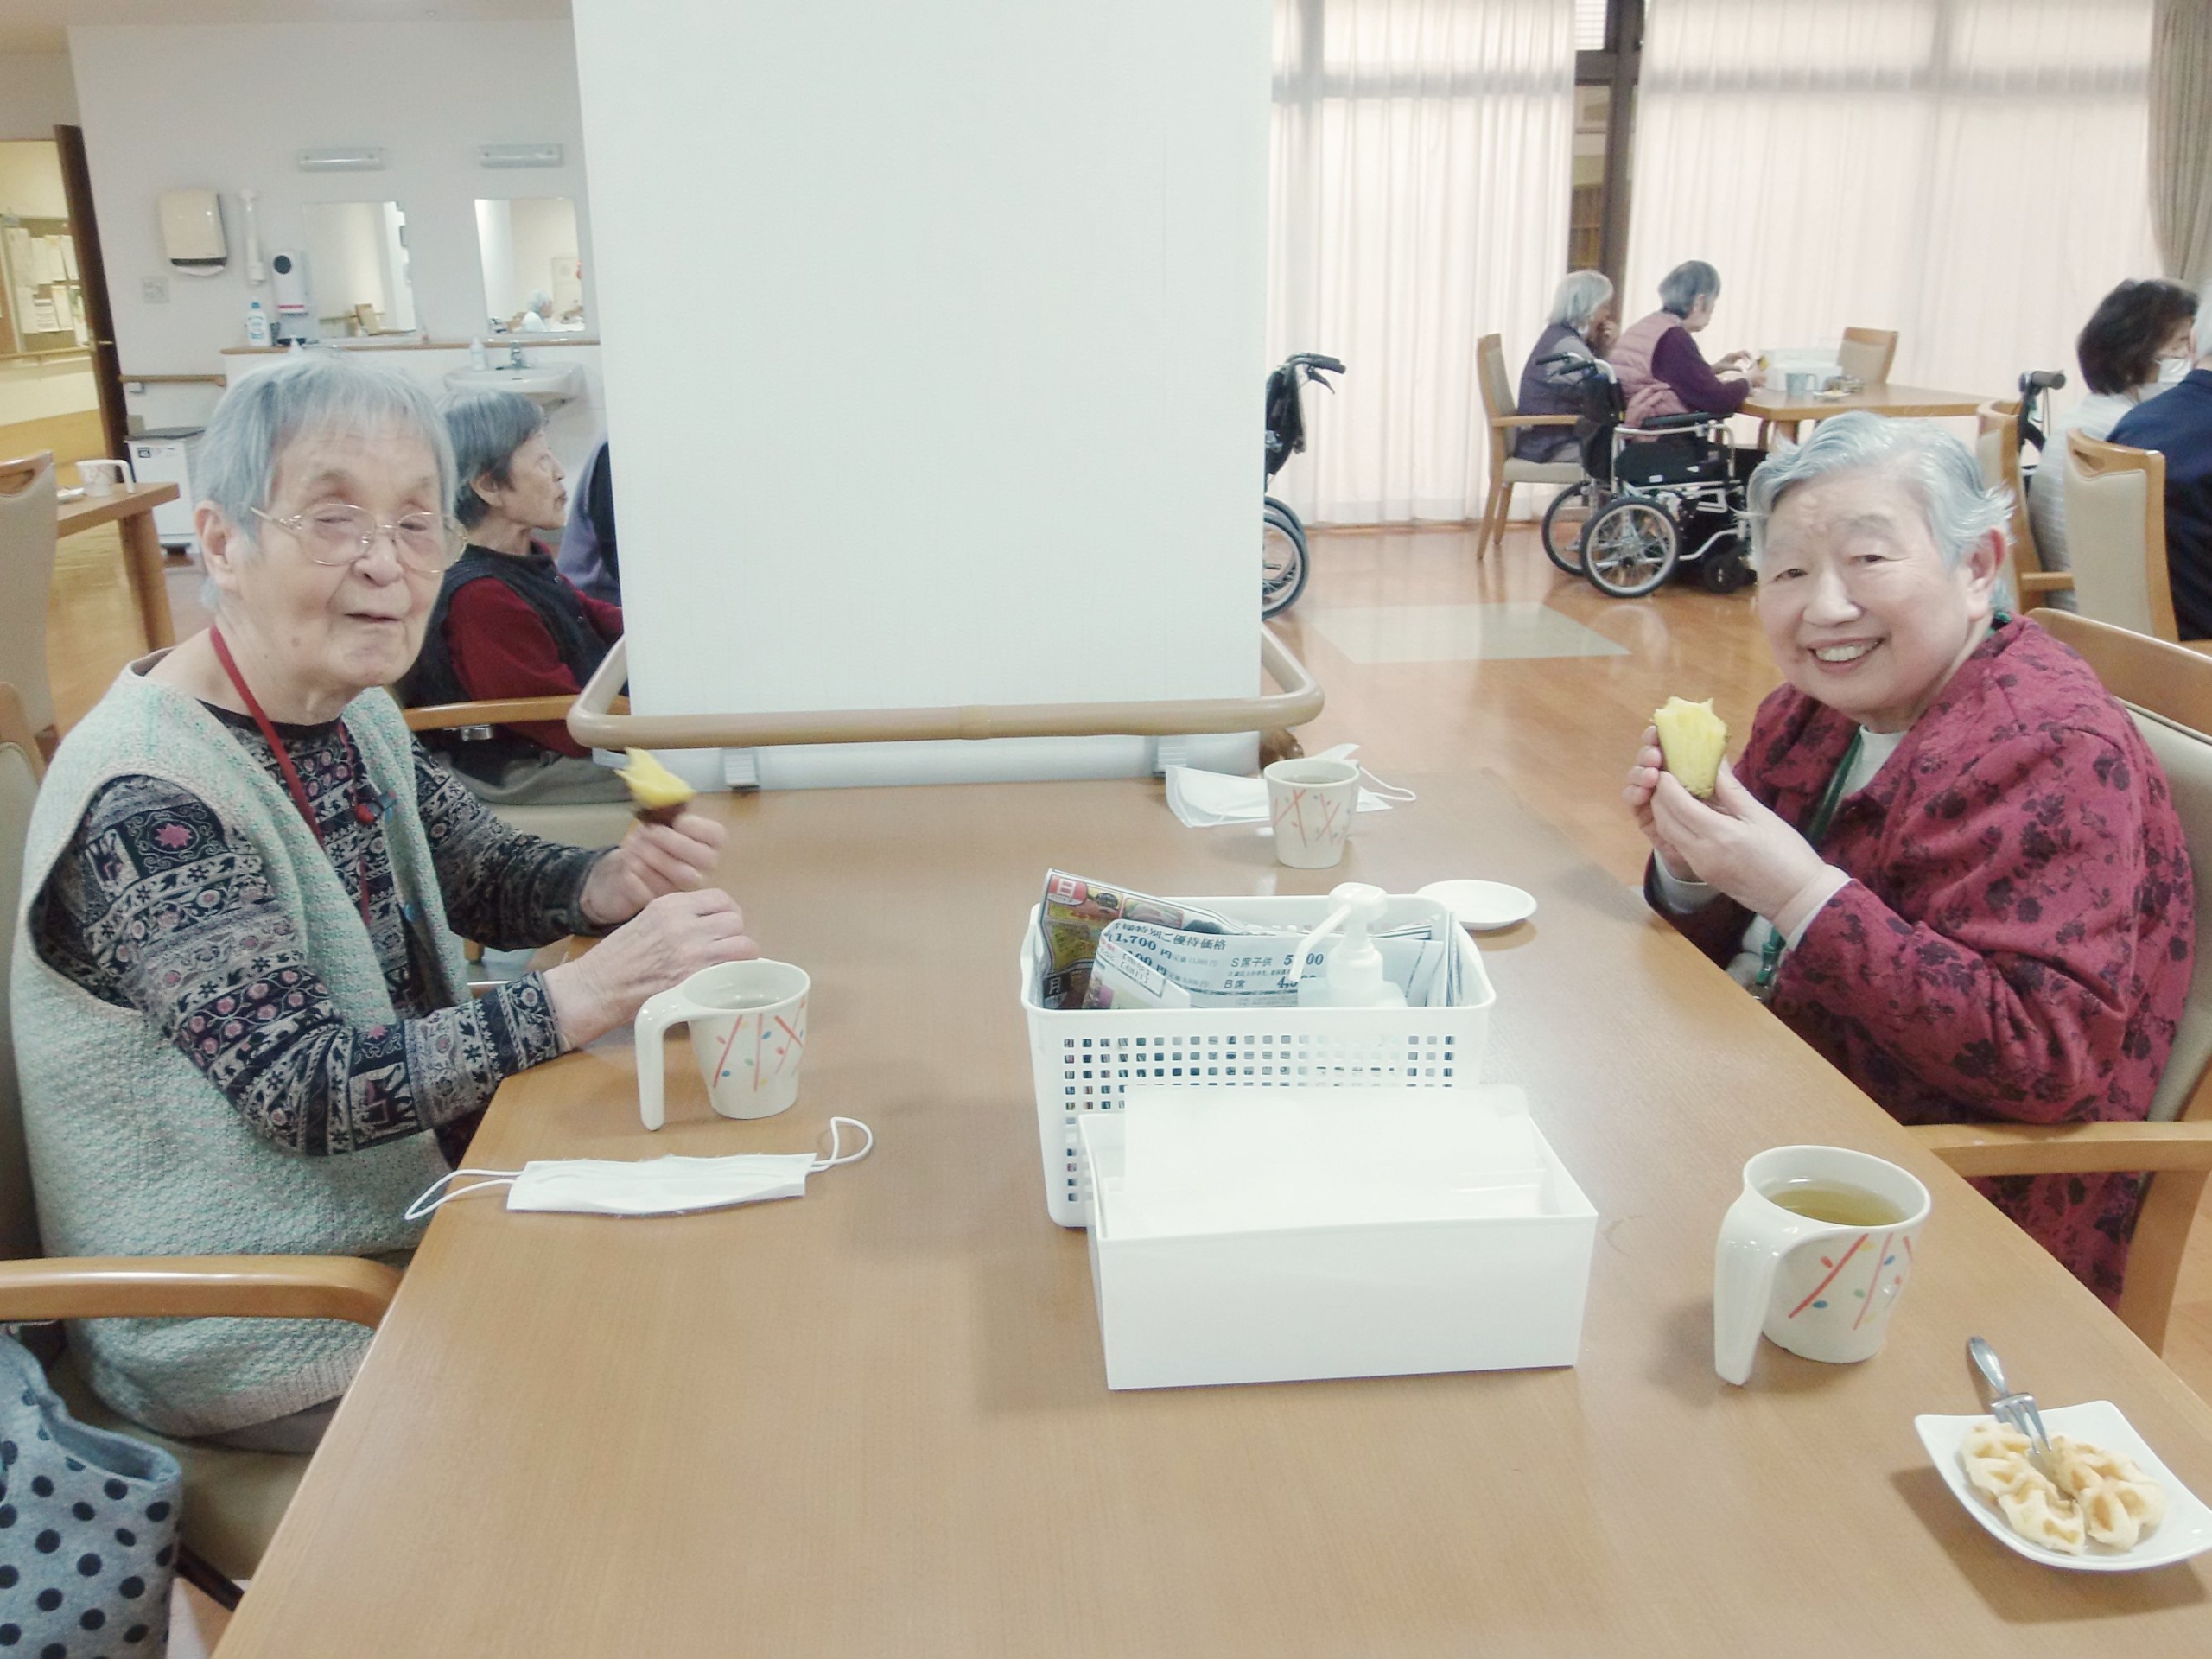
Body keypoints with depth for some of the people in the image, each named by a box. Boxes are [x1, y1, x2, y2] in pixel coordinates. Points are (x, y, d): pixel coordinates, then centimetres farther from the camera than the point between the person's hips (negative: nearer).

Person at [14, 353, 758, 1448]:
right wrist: (591, 993, -38)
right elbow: (302, 1090, -29)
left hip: (407, 1207, 7)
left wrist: (615, 884, -14)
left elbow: (484, 875, 9)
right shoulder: (148, 802, -25)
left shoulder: (355, 714, -1)